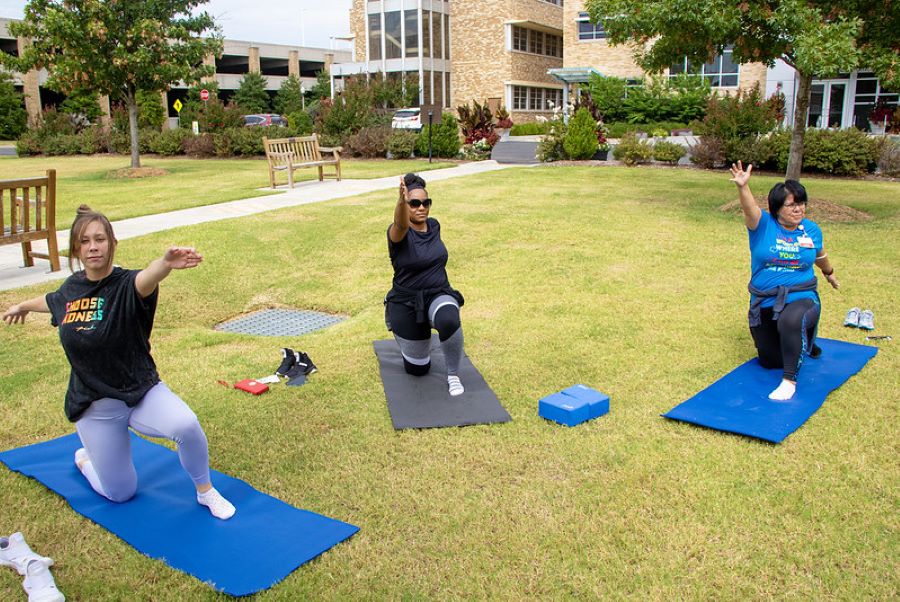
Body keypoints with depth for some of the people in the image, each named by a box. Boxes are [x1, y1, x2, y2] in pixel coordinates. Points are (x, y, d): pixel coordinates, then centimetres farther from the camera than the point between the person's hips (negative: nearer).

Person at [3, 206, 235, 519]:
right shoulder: (72, 287, -3)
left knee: (185, 424, -35)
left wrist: (166, 263, -69)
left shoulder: (126, 284, -17)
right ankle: (85, 458, 43)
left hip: (142, 391, -3)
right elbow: (52, 301, 25)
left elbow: (145, 280, -45)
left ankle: (205, 491, -6)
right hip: (94, 407, 3)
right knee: (120, 492, 8)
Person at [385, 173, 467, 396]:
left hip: (439, 295, 2)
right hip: (407, 303, -2)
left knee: (449, 321, -37)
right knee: (417, 368, 11)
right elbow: (401, 224, -44)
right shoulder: (398, 232, -17)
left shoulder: (434, 225, 0)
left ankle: (453, 375, -13)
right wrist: (402, 200, -65)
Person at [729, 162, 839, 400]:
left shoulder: (811, 229, 0)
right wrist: (742, 187, -53)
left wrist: (829, 273, 39)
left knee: (790, 321, -40)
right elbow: (750, 208, -32)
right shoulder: (763, 225, -9)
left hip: (801, 298, -1)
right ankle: (800, 340, 50)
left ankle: (790, 380, -24)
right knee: (770, 361, 17)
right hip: (763, 304, 1)